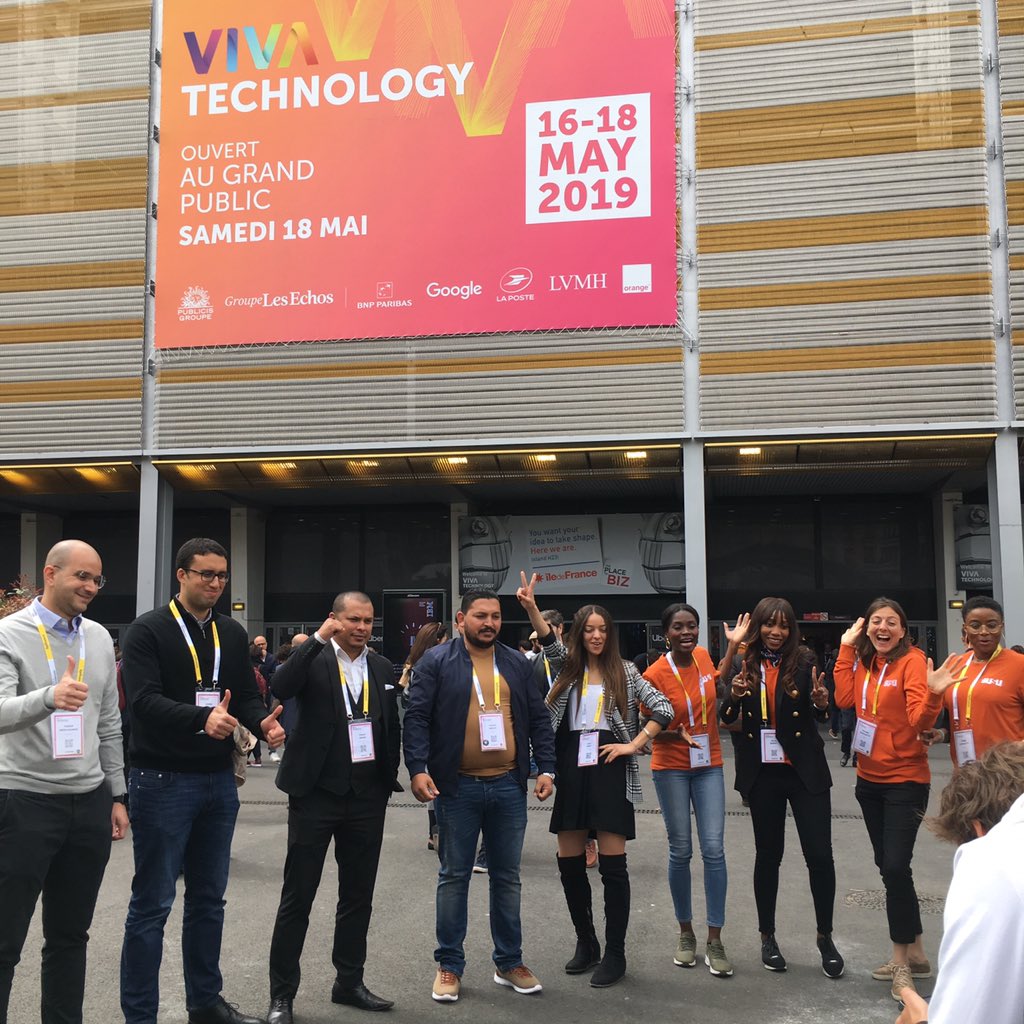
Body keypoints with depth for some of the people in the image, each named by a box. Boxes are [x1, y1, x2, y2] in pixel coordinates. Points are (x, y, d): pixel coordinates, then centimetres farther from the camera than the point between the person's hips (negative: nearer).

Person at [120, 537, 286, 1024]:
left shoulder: (233, 633, 10)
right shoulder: (148, 631, -8)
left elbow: (246, 695, 9)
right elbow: (144, 699, -20)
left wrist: (262, 723, -13)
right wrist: (202, 717, -35)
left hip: (218, 780, 6)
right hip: (163, 779, -6)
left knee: (209, 898, 16)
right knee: (151, 903, 0)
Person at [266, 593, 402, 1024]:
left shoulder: (382, 667, 8)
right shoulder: (313, 659, -6)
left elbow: (391, 725, 13)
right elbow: (280, 688, -25)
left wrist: (390, 778, 8)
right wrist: (318, 638, -28)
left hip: (367, 796, 5)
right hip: (316, 793, -4)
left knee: (358, 895, 14)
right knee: (297, 896, 4)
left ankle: (349, 982, 29)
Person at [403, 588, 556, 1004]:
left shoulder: (518, 664, 8)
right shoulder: (436, 661, -3)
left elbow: (538, 719, 10)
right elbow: (416, 718, -7)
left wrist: (546, 768, 2)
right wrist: (418, 769, -16)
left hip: (509, 786, 3)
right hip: (457, 787, -3)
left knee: (507, 876, 12)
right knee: (454, 876, 8)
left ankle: (510, 962, 25)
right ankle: (449, 965, 20)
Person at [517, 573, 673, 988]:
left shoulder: (624, 671, 4)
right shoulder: (567, 666, 8)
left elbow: (663, 709, 1)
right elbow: (549, 641, -13)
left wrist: (633, 745, -6)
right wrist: (531, 608, -31)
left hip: (609, 768, -3)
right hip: (570, 767, 3)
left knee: (612, 864, -2)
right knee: (569, 863, 7)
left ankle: (615, 953, 9)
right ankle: (585, 942, 24)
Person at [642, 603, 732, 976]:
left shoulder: (703, 656, -2)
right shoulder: (655, 674, -15)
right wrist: (678, 735, -26)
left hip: (709, 765, 3)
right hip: (671, 768, -3)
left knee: (714, 850, -2)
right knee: (680, 851, 5)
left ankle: (715, 941, 6)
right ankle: (686, 933, 23)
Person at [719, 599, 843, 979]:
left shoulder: (803, 660, -3)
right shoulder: (742, 662, 0)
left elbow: (820, 708, -10)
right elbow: (727, 717, -1)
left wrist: (820, 700, -32)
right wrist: (735, 695, -21)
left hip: (805, 769, -1)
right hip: (762, 772, 1)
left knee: (819, 855, -1)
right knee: (767, 854, 12)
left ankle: (825, 937, 18)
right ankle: (767, 937, 26)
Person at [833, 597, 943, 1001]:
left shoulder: (912, 661, -14)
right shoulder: (864, 662, 6)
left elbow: (919, 720, -21)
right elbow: (844, 699, -8)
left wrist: (934, 695, -41)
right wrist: (846, 650, -8)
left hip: (905, 780, -7)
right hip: (870, 778, 7)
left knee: (895, 867, -11)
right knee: (888, 867, 14)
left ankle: (901, 959, 6)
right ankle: (914, 954, 28)